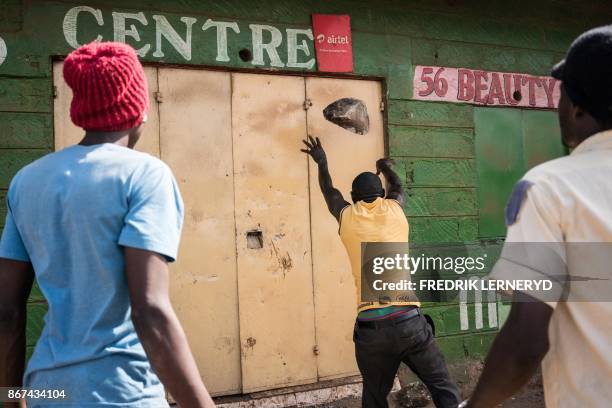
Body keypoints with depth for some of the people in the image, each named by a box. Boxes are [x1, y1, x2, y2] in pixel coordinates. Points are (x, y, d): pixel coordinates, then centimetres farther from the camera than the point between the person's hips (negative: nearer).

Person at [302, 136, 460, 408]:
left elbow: (329, 192, 31)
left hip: (370, 328, 1)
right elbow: (398, 187, 35)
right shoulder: (394, 209, 10)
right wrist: (385, 167, 55)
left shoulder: (347, 217, 10)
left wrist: (321, 163, 49)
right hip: (409, 320, 0)